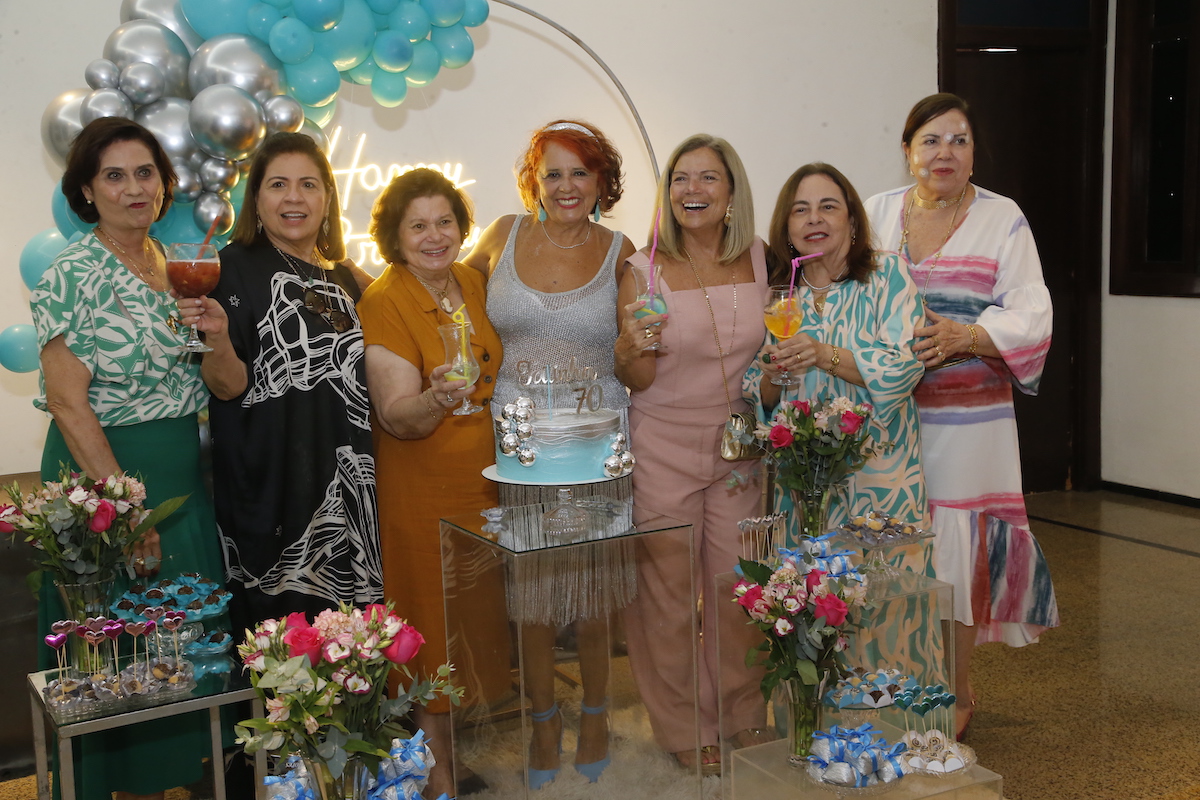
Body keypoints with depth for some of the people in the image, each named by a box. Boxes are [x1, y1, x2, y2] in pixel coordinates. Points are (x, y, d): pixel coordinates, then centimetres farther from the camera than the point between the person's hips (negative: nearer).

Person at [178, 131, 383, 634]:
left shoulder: (344, 278, 12)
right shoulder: (236, 268, -5)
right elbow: (229, 386, -10)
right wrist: (217, 336, -30)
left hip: (346, 486, 6)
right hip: (270, 486, -5)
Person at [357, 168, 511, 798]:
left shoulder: (470, 283, 5)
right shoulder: (383, 302, -15)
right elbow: (395, 417, -23)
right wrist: (437, 398, -41)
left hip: (483, 482, 7)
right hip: (421, 493, -7)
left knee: (477, 618, 16)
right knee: (435, 625, 3)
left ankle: (460, 745, 33)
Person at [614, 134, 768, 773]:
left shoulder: (760, 260, 1)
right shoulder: (643, 270, -7)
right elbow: (639, 380, -5)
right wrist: (630, 348, -25)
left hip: (739, 446, 3)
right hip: (663, 449, -2)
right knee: (670, 592, 4)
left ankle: (740, 717, 29)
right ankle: (685, 730, 22)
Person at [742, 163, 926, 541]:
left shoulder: (886, 275, -2)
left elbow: (907, 366, -13)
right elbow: (760, 399, 9)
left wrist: (825, 356, -23)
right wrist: (771, 375, -12)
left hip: (878, 474, -2)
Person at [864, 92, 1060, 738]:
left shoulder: (1003, 220, 4)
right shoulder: (875, 214, 11)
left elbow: (1031, 316, -4)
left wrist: (963, 336, -20)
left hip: (968, 417, -2)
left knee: (957, 545, 1)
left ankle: (957, 692, 19)